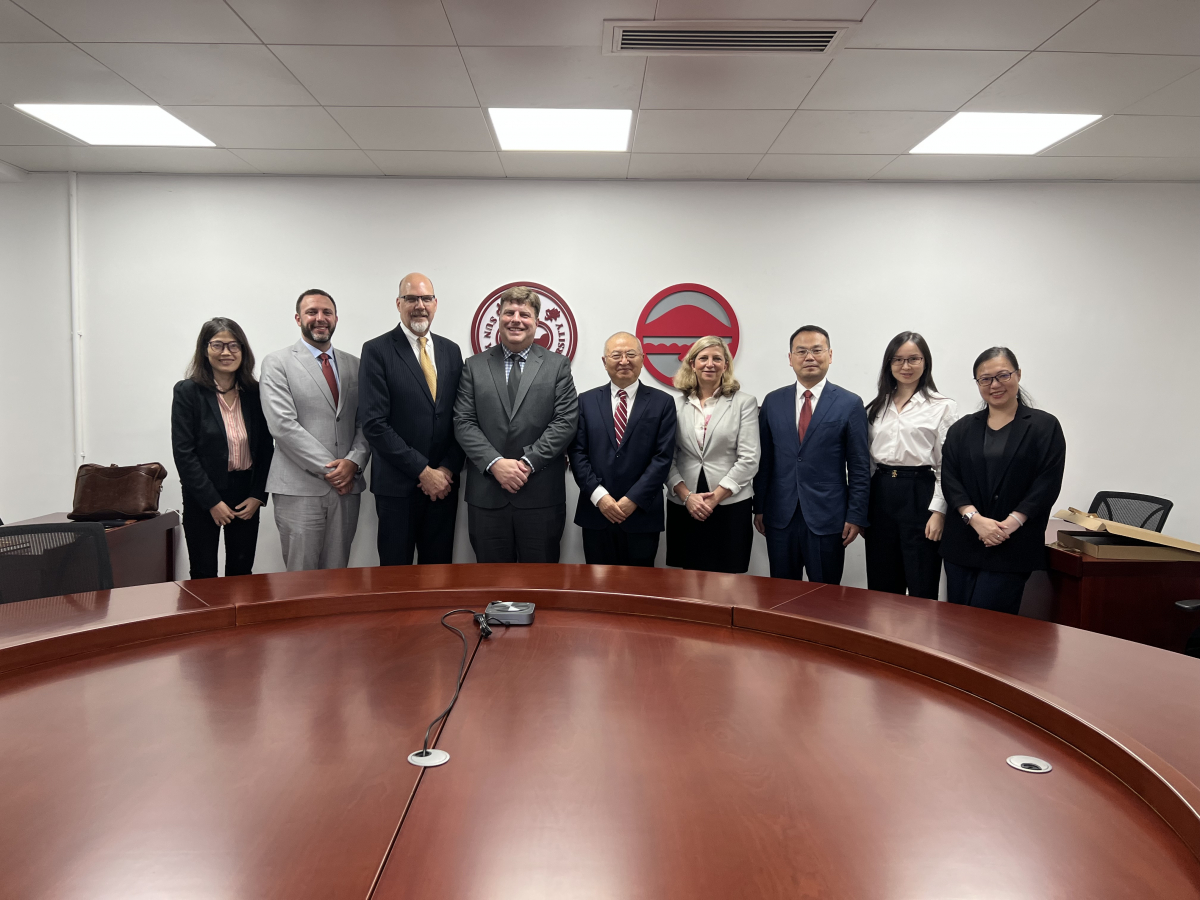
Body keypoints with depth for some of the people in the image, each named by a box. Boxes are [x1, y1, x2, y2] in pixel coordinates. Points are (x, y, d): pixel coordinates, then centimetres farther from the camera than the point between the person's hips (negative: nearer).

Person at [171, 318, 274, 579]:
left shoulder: (254, 392, 3)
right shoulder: (187, 391, -6)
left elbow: (266, 448, 6)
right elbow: (183, 452, -9)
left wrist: (257, 496, -3)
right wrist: (212, 502, -12)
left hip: (246, 497, 3)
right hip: (202, 498, -3)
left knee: (242, 572, 8)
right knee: (204, 575, 3)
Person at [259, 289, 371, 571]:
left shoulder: (354, 365, 14)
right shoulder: (277, 363, 1)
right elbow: (283, 425, -9)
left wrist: (354, 461, -8)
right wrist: (328, 469, -12)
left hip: (346, 486, 4)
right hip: (299, 489, -4)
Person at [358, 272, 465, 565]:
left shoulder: (451, 351, 10)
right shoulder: (377, 351, -5)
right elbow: (374, 423, -13)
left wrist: (448, 469, -6)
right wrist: (423, 471, -14)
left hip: (443, 482, 4)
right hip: (397, 485, -4)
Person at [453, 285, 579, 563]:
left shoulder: (558, 366, 6)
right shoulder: (474, 366, 9)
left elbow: (566, 422, -3)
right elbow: (464, 423, 2)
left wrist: (527, 462, -13)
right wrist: (495, 463, -12)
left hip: (541, 495, -1)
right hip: (486, 495, 1)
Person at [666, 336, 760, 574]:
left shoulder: (744, 402, 1)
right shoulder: (677, 404, 6)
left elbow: (748, 460, -5)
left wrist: (715, 497, -11)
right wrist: (687, 496, -8)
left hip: (730, 505, -2)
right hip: (684, 507, 2)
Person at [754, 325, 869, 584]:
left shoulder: (850, 404, -2)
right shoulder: (773, 401, 6)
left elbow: (859, 467, -2)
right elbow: (764, 461, 8)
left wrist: (856, 517, -6)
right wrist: (759, 508, 6)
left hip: (827, 518, -2)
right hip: (780, 517, 3)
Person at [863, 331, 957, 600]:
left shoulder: (943, 407, -1)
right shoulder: (877, 407, 13)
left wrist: (938, 512, -12)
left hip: (919, 495, -4)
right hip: (880, 495, 4)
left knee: (922, 590, 2)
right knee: (881, 588, 10)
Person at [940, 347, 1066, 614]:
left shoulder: (1045, 426, 3)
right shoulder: (962, 429, 11)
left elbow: (1047, 484, -5)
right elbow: (949, 479, 2)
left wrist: (1010, 523, -15)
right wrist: (975, 519, -13)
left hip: (1013, 546, -3)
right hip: (963, 542, 4)